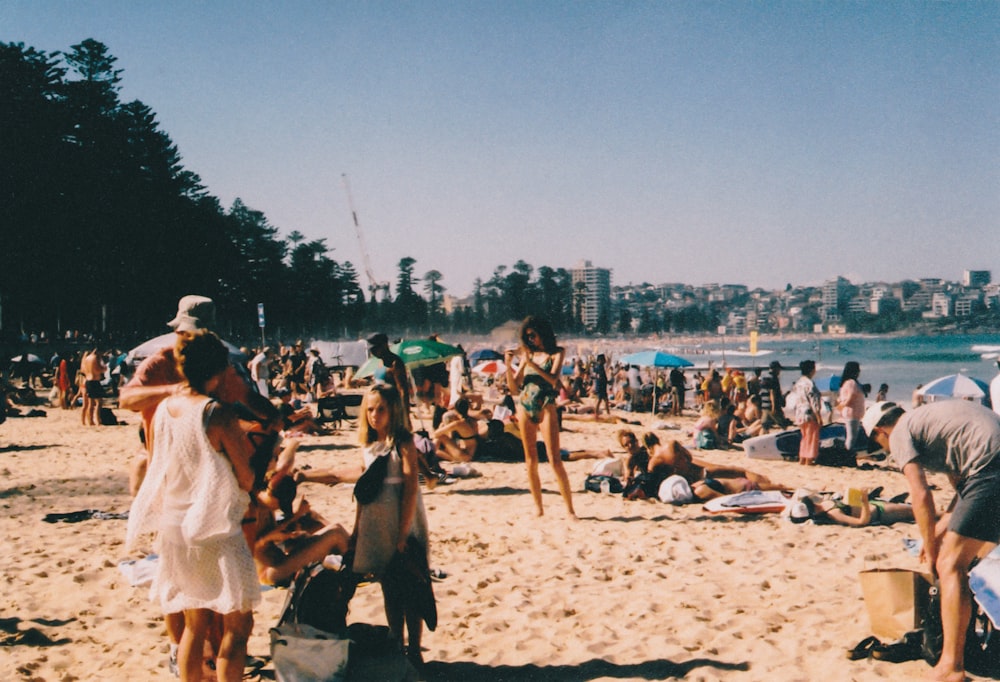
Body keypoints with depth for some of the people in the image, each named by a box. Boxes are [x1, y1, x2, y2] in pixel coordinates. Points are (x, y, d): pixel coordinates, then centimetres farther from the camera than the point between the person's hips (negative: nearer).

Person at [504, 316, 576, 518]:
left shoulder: (556, 352, 2)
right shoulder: (528, 354, 13)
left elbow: (553, 379, -14)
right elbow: (514, 388, 11)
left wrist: (530, 362, -17)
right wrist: (508, 365, -4)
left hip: (545, 408, -5)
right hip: (524, 408, 5)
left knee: (555, 460, -11)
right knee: (530, 461, 5)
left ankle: (570, 509, -7)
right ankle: (538, 508, 11)